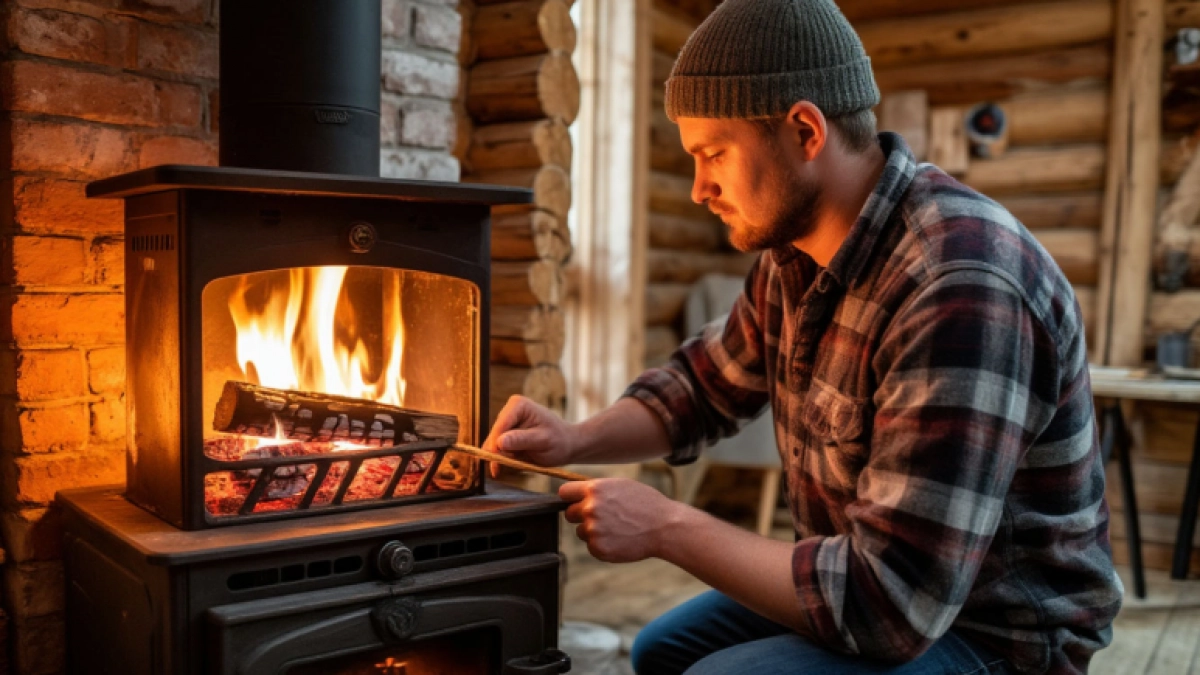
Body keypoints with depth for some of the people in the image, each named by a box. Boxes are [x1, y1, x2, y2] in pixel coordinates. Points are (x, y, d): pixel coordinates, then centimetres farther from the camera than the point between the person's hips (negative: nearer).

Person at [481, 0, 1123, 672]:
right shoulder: (798, 251, -4)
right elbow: (705, 385, 13)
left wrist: (666, 527, -24)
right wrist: (577, 440, -5)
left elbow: (890, 603, -33)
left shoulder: (961, 290, -33)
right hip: (897, 588, 8)